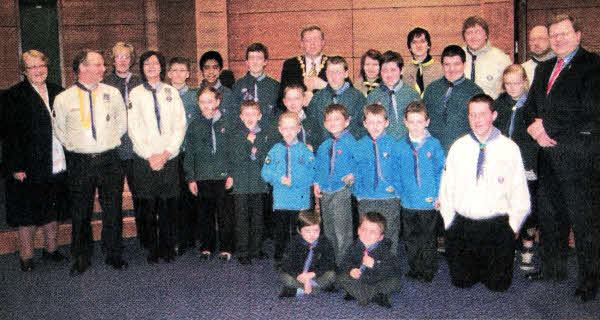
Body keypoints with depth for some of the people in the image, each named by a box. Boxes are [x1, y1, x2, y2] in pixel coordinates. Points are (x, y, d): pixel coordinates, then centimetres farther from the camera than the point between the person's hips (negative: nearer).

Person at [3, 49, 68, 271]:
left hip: (57, 166, 5)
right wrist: (16, 167, -15)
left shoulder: (56, 91, 9)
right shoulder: (15, 95, -6)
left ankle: (51, 249, 30)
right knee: (28, 213, 6)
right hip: (30, 167, -4)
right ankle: (26, 257, 20)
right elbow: (11, 134, -9)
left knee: (53, 211, 15)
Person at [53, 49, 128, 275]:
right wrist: (75, 146, 8)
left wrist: (109, 143, 11)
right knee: (80, 214, 8)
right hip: (79, 162, -1)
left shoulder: (112, 94, 3)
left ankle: (114, 255, 22)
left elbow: (122, 123, 14)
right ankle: (81, 258, 24)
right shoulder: (63, 99, 0)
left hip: (109, 161, 1)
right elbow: (59, 130, 12)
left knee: (113, 210, 6)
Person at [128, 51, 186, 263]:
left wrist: (166, 153, -7)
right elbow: (133, 129, 0)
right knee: (148, 206, 1)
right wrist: (150, 155, -9)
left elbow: (180, 126, 4)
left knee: (169, 204, 1)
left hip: (169, 157, 1)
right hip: (144, 159, -1)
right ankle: (153, 249, 14)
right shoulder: (136, 94, 5)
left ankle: (168, 248, 14)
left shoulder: (172, 92, 9)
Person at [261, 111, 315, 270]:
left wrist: (294, 181, -16)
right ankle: (279, 259, 21)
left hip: (300, 199, -1)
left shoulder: (305, 150, 1)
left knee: (298, 232, 5)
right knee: (280, 231, 9)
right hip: (280, 199, 1)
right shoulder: (275, 150, 6)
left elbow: (312, 174, -5)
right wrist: (279, 179, -14)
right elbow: (265, 172, 3)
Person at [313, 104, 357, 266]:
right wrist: (316, 183, 9)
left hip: (342, 191, -6)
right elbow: (318, 166, 20)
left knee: (342, 231, -6)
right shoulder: (324, 146, 13)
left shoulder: (350, 142, -4)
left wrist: (353, 175, -18)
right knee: (328, 231, 13)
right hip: (325, 192, 6)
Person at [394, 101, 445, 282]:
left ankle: (429, 271, 23)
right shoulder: (400, 146, 1)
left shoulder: (434, 144, -4)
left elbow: (440, 171, -1)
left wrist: (438, 195, -6)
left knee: (428, 238, 8)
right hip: (408, 201, 3)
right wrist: (399, 192, 2)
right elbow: (397, 173, 7)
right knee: (410, 238, 13)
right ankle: (415, 269, 29)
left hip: (429, 201, -2)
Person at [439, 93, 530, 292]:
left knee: (498, 285, -1)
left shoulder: (510, 149, -2)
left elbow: (520, 193, 2)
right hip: (462, 225, 2)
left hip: (498, 226, -1)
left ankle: (496, 269, 30)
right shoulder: (458, 147, 3)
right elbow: (446, 188, 7)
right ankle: (470, 268, 32)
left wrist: (512, 227, -2)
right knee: (461, 282, 1)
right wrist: (450, 222, 3)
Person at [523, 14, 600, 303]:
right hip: (547, 152, 7)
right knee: (549, 213, 14)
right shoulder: (543, 68, 18)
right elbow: (530, 105, 17)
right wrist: (534, 127, -4)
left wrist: (547, 125, -13)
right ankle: (553, 268, 29)